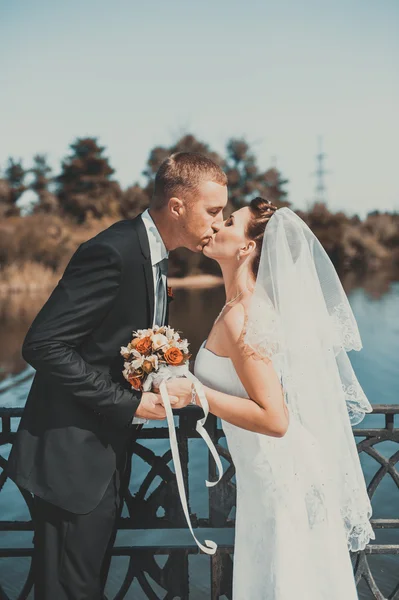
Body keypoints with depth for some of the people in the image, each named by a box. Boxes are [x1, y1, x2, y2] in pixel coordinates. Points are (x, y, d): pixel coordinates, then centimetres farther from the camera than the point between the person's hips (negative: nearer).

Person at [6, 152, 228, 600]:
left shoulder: (151, 254, 9)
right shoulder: (114, 252, -22)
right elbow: (43, 345, -26)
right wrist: (129, 403, -22)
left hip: (109, 453, 10)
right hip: (73, 457, -9)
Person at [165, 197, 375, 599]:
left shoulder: (241, 316, -23)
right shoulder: (250, 303, 5)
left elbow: (273, 418, -27)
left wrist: (192, 392, -27)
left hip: (280, 479, -9)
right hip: (268, 472, 9)